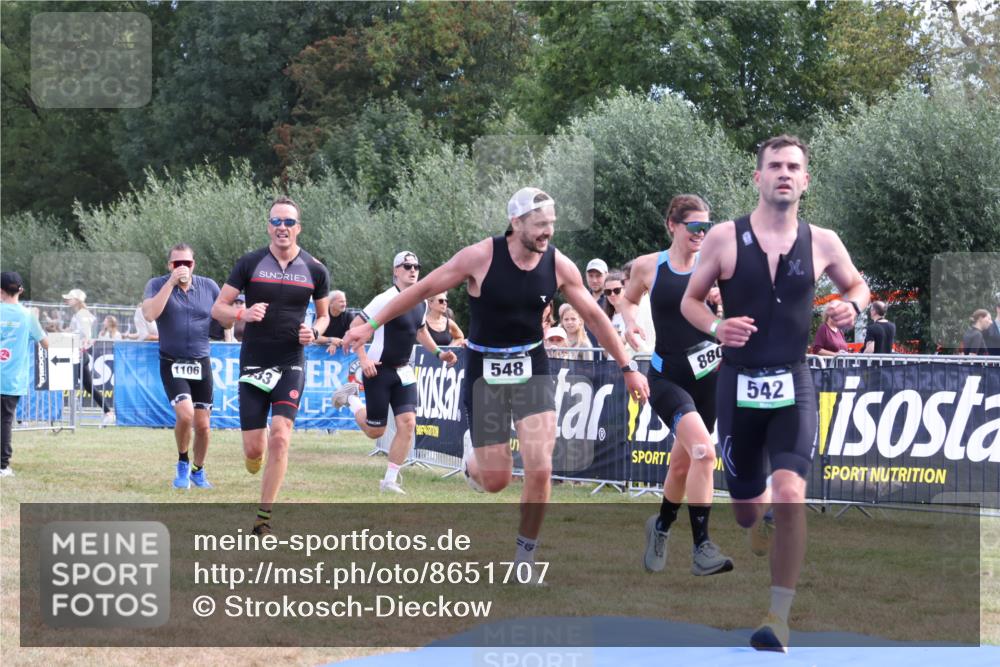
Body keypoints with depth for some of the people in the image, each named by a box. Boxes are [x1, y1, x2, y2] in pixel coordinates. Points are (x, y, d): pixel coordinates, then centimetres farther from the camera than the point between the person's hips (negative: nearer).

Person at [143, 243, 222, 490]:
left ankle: (198, 470, 27)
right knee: (185, 414, -22)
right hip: (172, 364, -3)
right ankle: (182, 464, 3)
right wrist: (171, 282, -22)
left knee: (202, 424, 4)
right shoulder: (157, 285, -2)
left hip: (201, 364, 3)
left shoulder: (209, 286, 4)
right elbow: (149, 314, -20)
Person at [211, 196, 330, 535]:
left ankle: (264, 515, -8)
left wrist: (314, 332, -4)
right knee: (254, 449, -3)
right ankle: (255, 464, 37)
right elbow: (218, 308, 2)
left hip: (291, 364, 0)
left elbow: (324, 314, 17)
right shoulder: (250, 263, 0)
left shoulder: (315, 270, 4)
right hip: (253, 364, 0)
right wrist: (243, 314, -18)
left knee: (280, 436, -16)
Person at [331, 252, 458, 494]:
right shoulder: (386, 300, -17)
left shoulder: (421, 303, 6)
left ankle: (390, 481, 3)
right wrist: (363, 359, -22)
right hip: (378, 371, -6)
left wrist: (439, 352, 14)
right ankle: (349, 398, 32)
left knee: (407, 424, -8)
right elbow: (356, 326, -15)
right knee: (375, 431, 2)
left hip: (403, 372, 6)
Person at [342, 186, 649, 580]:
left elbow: (594, 316, 5)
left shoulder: (559, 266, -7)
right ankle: (473, 455, 37)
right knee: (495, 481, -1)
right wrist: (371, 325, -5)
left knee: (539, 470, -13)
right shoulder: (480, 257, -16)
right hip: (485, 372, -2)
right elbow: (424, 289, -7)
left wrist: (628, 368, 8)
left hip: (532, 369, 2)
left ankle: (525, 554, 7)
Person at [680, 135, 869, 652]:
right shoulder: (725, 238, -3)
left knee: (789, 495, -20)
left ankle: (779, 617, -12)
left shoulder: (821, 242, 1)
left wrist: (852, 306, -5)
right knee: (746, 507, 11)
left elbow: (858, 286, 18)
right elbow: (690, 300, 6)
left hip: (793, 383, 0)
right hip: (738, 383, 1)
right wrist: (716, 327, -15)